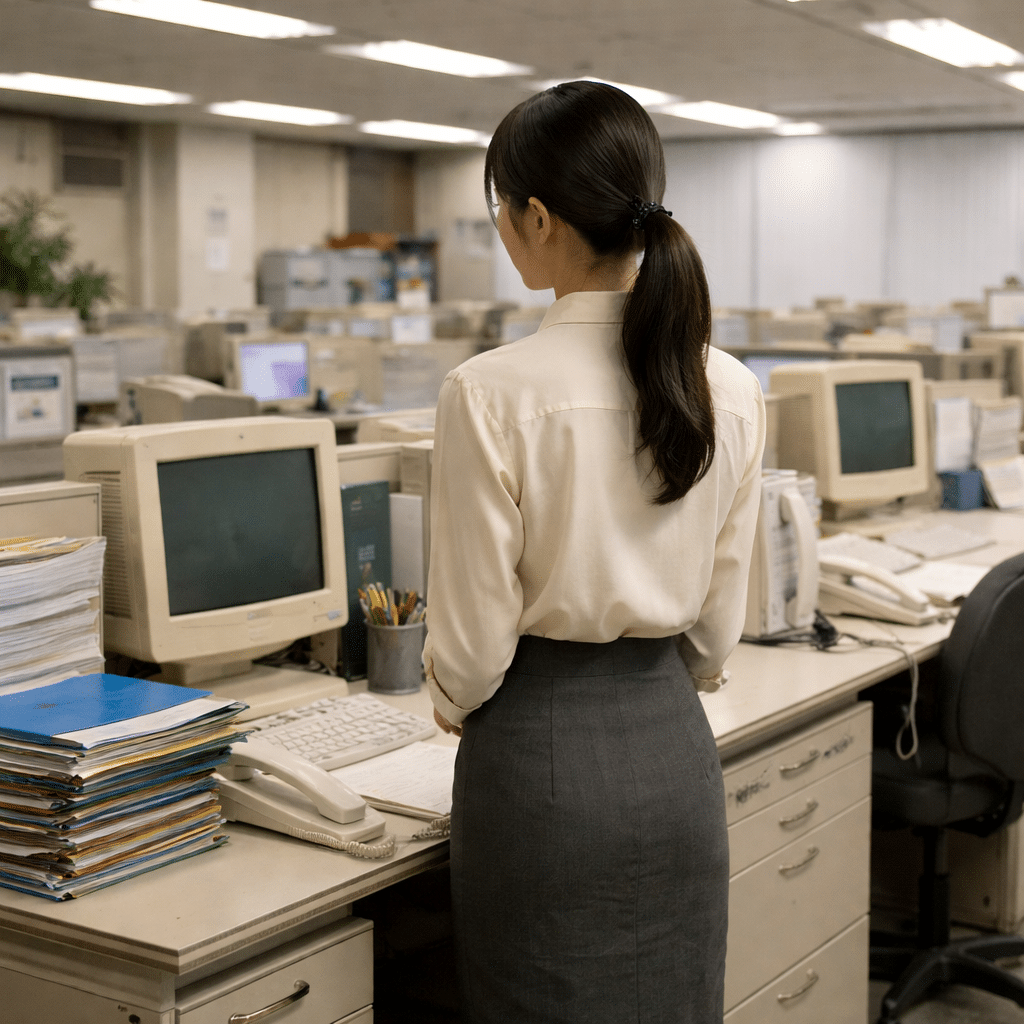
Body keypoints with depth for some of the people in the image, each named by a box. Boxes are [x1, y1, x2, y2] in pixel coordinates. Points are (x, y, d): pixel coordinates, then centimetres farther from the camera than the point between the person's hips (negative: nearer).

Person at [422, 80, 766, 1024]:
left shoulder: (492, 393, -19)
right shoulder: (731, 390, -3)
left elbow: (474, 638, -13)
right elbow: (719, 622, 5)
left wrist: (451, 706, 8)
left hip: (542, 758, -5)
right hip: (679, 745, 5)